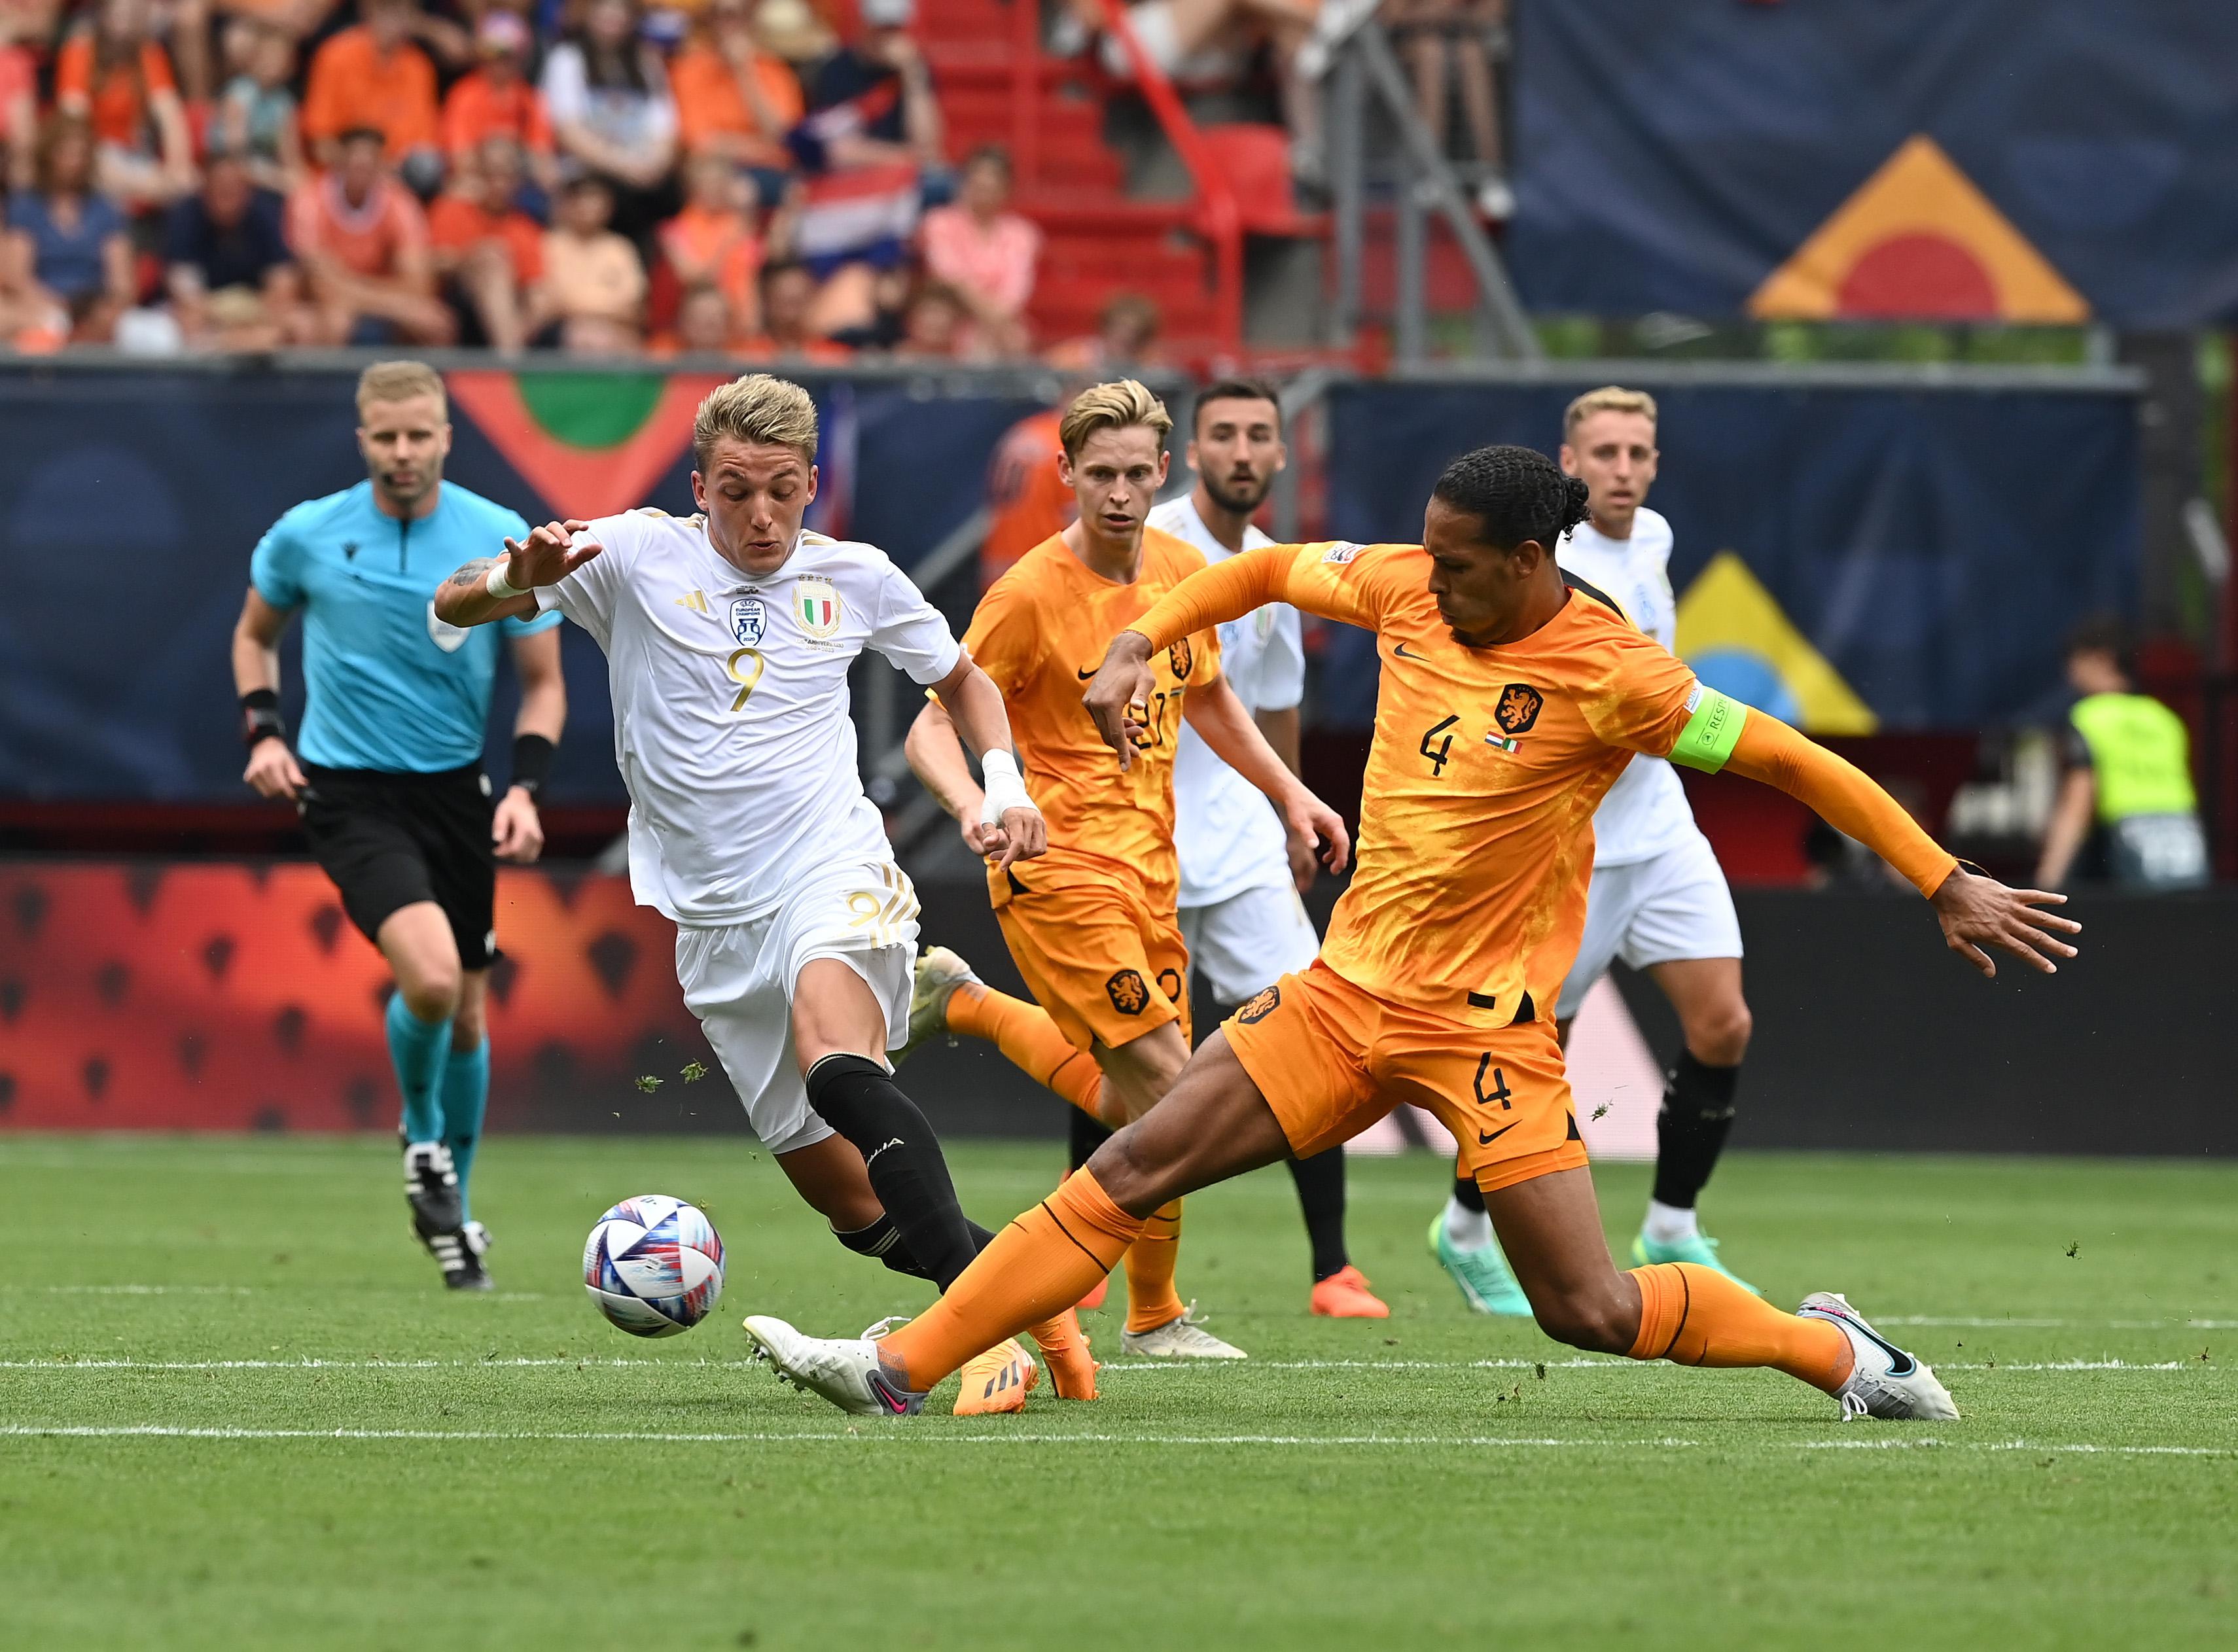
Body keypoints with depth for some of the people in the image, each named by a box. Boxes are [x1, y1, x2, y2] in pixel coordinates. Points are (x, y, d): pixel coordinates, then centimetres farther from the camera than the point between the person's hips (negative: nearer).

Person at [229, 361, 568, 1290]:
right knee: (431, 976, -24)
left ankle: (453, 1204, 31)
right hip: (348, 793, -3)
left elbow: (542, 682, 3)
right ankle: (422, 1135, 6)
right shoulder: (306, 536, -6)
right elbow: (256, 632, 14)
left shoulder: (505, 543, -6)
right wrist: (263, 732, -2)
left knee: (467, 1011, 9)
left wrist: (525, 788, -11)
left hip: (455, 793, 3)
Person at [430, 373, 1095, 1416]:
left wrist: (1003, 780, 6)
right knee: (851, 1202, 1)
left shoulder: (854, 579, 6)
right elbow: (453, 606, -2)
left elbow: (960, 677, 24)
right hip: (716, 918, 2)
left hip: (834, 872, -2)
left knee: (833, 1058, -35)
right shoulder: (635, 557, 1)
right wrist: (519, 579, -24)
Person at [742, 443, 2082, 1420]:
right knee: (1135, 1169, -2)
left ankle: (1831, 1347, 14)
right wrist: (1139, 648, 7)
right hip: (1352, 988, 5)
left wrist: (1950, 887, -15)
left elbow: (1794, 761, -14)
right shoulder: (1407, 589, 0)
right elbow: (1268, 571, 19)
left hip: (1485, 1023, -5)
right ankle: (903, 1368, -2)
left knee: (1591, 1311, -9)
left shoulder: (1609, 674, -17)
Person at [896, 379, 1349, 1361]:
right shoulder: (1032, 593, -14)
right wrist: (976, 806, -32)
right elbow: (932, 730, -13)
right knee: (1165, 1085, -13)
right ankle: (1155, 1320, 1)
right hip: (1060, 867, -7)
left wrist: (1290, 794, 18)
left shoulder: (1184, 572, 5)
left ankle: (964, 1005, 34)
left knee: (1130, 1108, 14)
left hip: (1150, 871, 7)